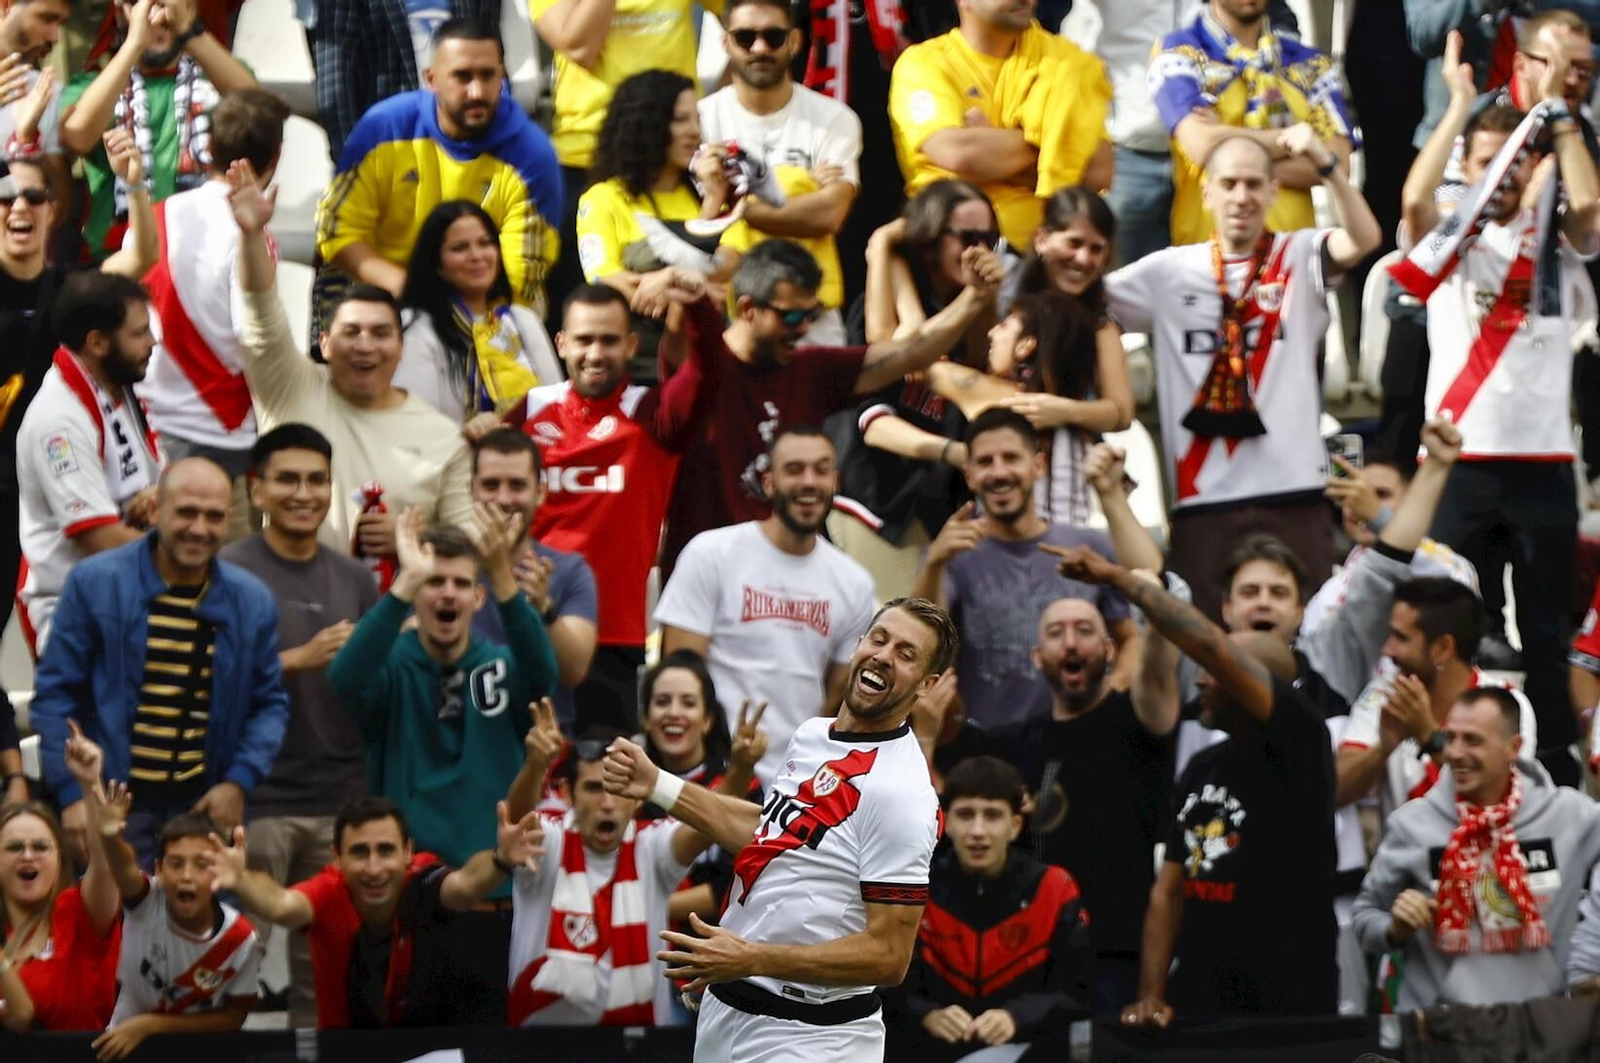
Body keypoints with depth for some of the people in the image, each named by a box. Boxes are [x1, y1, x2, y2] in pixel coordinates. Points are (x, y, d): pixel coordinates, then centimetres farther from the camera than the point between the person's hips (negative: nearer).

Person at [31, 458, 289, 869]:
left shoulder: (251, 601, 6)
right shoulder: (94, 584, -3)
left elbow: (270, 703, 14)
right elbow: (55, 694, -1)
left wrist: (239, 782, -1)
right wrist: (72, 793, -7)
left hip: (205, 805, 3)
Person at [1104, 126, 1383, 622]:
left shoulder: (1297, 259, 5)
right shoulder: (1168, 272, 9)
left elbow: (1363, 240, -14)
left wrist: (1326, 165, -28)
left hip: (1292, 492, -1)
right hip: (1202, 495, 1)